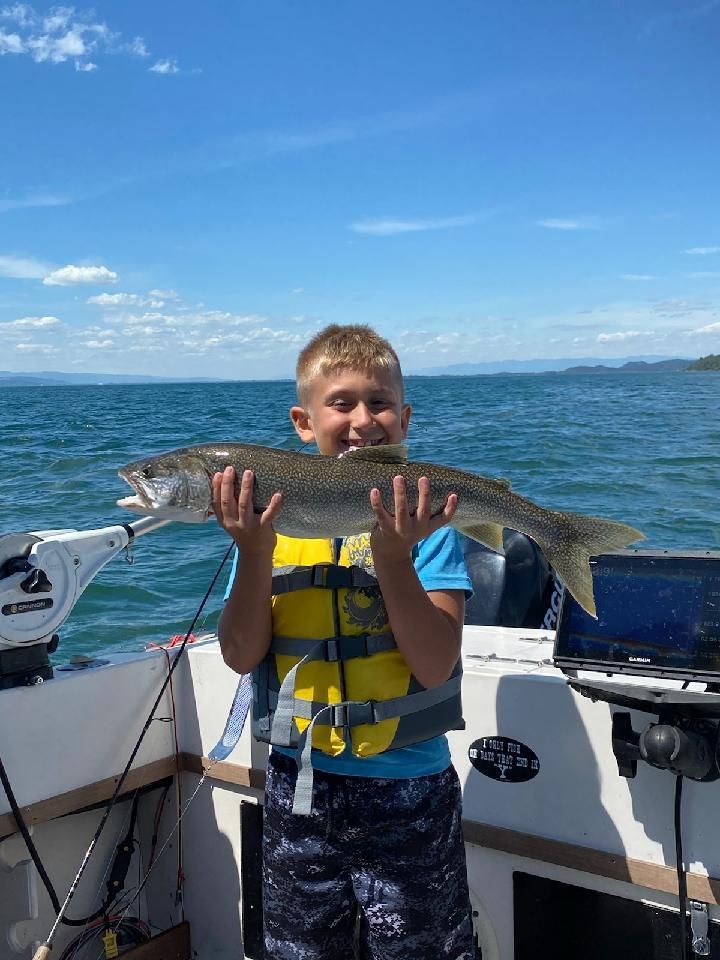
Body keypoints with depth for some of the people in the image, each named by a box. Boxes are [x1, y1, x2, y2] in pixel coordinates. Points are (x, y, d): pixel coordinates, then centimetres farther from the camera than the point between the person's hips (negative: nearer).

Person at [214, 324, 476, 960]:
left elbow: (434, 666, -18)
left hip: (409, 794, -2)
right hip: (298, 787, 3)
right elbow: (242, 656, -8)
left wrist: (392, 556, -29)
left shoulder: (426, 523, -10)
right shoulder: (269, 514, -3)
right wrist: (255, 553, -22)